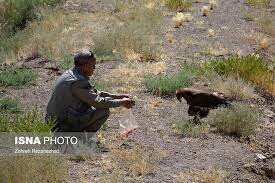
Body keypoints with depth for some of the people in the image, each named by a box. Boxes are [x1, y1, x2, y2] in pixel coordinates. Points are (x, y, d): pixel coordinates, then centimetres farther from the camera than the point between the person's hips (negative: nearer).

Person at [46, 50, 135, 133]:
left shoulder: (70, 74, 11)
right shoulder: (77, 81, -21)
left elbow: (95, 93, 18)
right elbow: (97, 101, -20)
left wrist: (117, 96, 11)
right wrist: (121, 102, -8)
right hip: (63, 126, -10)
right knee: (104, 111, -11)